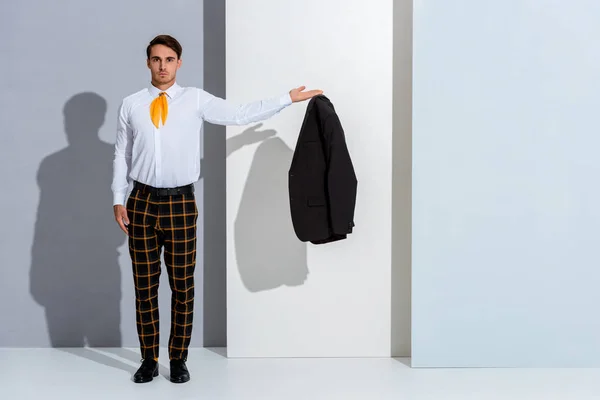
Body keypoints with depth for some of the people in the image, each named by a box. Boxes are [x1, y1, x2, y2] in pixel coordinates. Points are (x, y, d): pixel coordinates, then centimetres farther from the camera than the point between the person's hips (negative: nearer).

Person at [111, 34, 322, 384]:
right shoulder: (131, 105, 6)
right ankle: (149, 360, 20)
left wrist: (288, 98, -2)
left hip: (180, 203, -1)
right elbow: (122, 156, 9)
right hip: (142, 201, 1)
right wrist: (118, 200, 3)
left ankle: (179, 360, 18)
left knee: (183, 285, 4)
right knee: (145, 285, 7)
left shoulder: (196, 99, 2)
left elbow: (241, 114, -1)